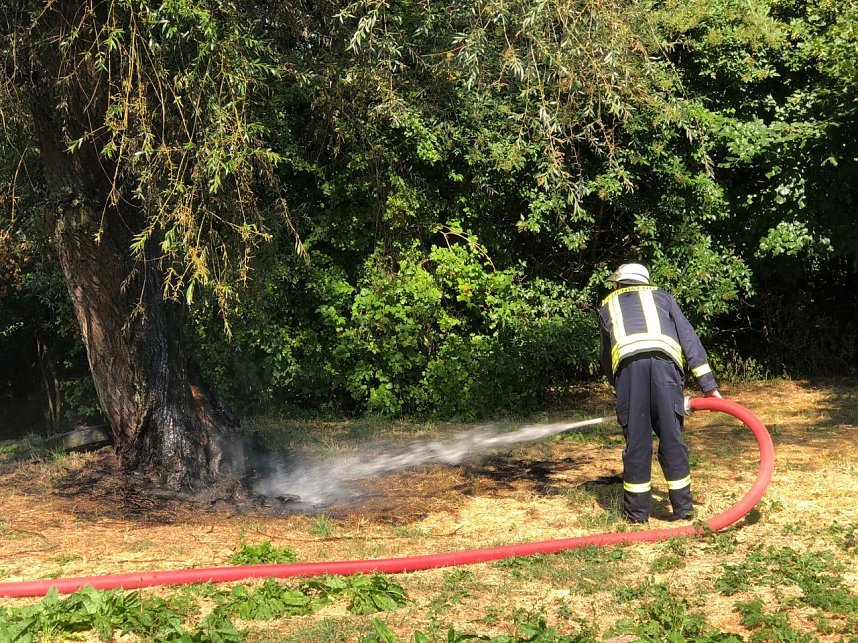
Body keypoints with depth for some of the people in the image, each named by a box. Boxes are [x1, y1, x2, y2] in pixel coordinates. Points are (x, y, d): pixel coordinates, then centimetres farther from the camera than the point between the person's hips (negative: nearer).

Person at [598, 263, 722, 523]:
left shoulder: (607, 306, 34)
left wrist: (620, 389, 41)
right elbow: (689, 339, 22)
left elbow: (605, 359, 31)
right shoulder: (662, 296, 34)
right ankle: (683, 507, 16)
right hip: (664, 359, 0)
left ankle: (636, 511, 13)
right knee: (672, 437, 9)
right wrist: (708, 384, 18)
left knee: (636, 440, 7)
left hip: (627, 361, 0)